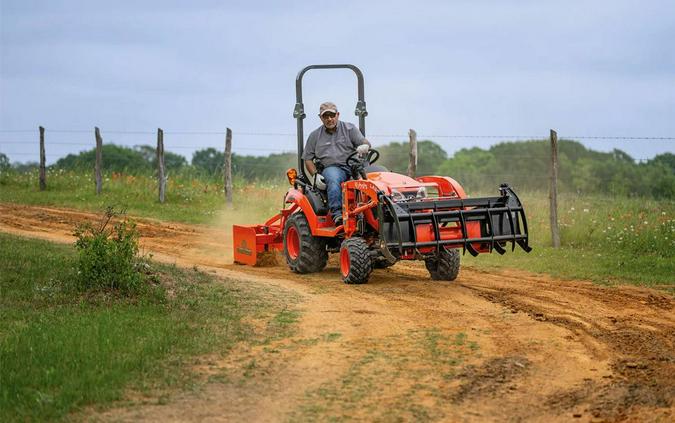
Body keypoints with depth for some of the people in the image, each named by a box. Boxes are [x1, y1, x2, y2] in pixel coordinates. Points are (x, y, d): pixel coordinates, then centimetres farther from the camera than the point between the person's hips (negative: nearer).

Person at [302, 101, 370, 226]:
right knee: (333, 179, -38)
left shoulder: (349, 129, 15)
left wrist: (364, 147, -21)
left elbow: (365, 143, 6)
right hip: (330, 168, 0)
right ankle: (336, 213, -48)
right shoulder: (315, 136, 17)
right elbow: (308, 159, 16)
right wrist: (315, 175, -2)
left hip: (352, 166, 0)